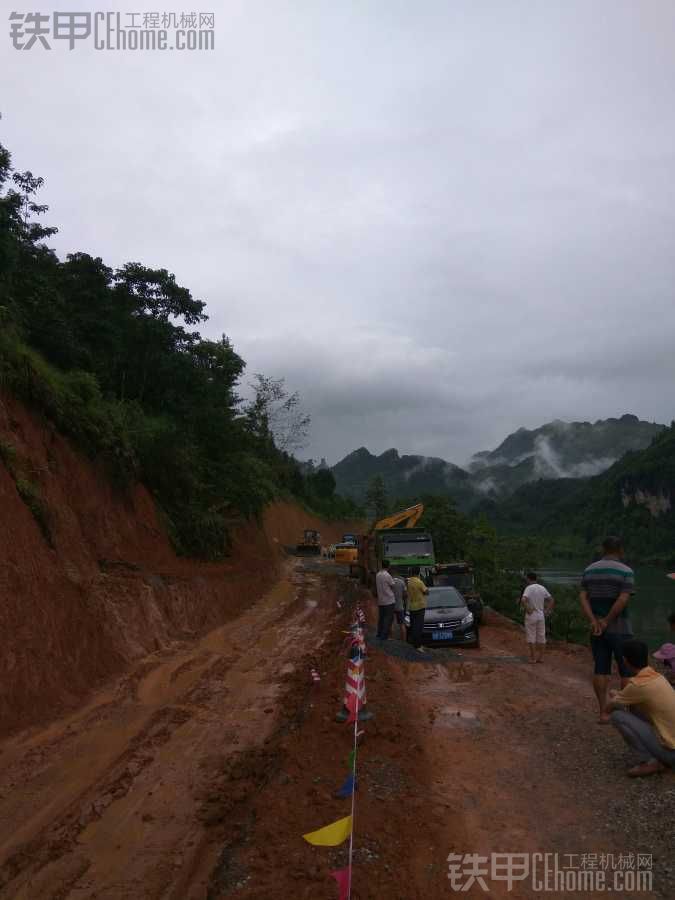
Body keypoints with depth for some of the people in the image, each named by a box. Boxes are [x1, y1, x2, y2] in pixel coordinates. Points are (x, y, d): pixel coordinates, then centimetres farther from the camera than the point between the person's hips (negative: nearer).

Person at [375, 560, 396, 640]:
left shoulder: (377, 575, 6)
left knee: (381, 618, 15)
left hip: (380, 601, 7)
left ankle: (379, 634, 20)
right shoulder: (387, 575, -16)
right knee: (388, 618, 0)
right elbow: (392, 586, -6)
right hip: (389, 600, -7)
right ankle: (384, 636, -1)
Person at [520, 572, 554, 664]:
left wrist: (527, 609, -16)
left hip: (531, 616, -5)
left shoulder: (529, 588, -12)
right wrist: (547, 611, 9)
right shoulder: (543, 588, 6)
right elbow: (552, 600, 10)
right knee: (541, 637, 11)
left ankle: (533, 657, 5)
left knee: (531, 637, 3)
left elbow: (523, 600, -28)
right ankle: (541, 657, 15)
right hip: (541, 616, 5)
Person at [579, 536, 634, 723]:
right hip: (619, 628, -4)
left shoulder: (589, 570, 7)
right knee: (627, 671, 6)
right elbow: (623, 600, -19)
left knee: (600, 670, 7)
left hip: (596, 628, 5)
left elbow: (583, 598, -1)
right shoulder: (625, 571, -9)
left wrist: (594, 622, -8)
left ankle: (603, 713, 10)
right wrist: (607, 622, -14)